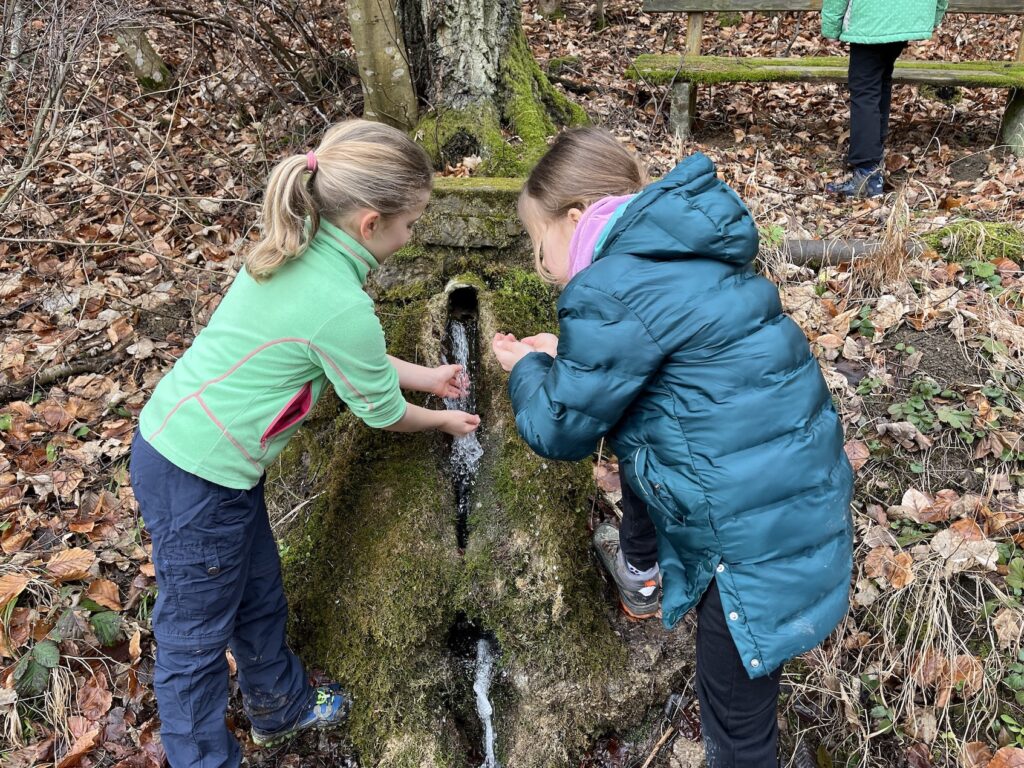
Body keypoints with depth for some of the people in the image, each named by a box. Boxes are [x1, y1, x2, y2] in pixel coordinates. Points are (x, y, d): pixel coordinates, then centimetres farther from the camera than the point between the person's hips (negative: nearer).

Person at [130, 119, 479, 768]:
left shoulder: (298, 250, -1)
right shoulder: (340, 305, -27)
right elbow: (382, 411, -9)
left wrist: (425, 375, 22)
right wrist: (445, 419, 10)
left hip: (176, 441, 9)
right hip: (197, 476, -9)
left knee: (258, 595, 25)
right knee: (195, 636, 10)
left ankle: (281, 707, 47)